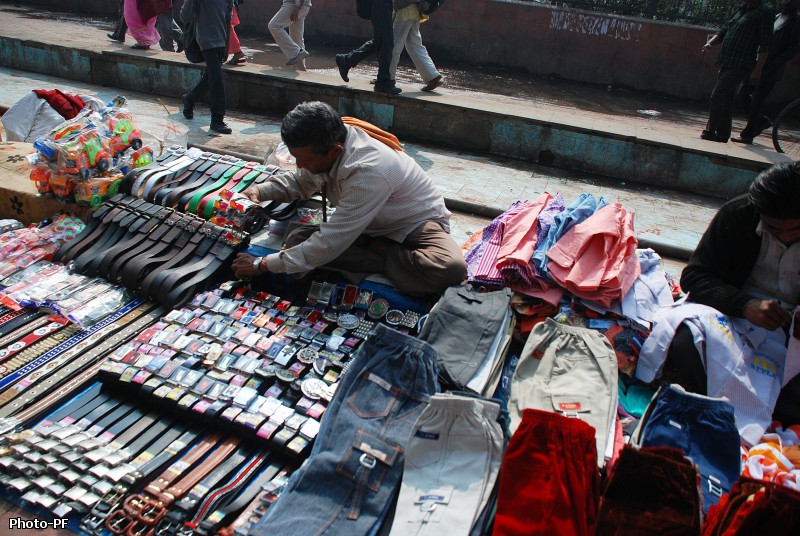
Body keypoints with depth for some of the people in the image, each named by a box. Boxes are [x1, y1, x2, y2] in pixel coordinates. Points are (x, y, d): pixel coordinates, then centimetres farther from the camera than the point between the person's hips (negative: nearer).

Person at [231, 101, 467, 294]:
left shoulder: (368, 171, -37)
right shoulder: (321, 149, -12)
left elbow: (329, 244, -35)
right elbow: (300, 181, 13)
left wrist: (262, 265, -27)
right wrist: (260, 191, -6)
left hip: (417, 223, -7)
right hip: (372, 227, 7)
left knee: (451, 269, -39)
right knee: (296, 240, -17)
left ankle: (376, 253, -16)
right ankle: (387, 261, -13)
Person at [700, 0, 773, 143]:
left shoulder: (764, 12, -5)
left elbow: (765, 45, -10)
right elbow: (723, 32, 21)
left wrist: (757, 70, -15)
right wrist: (710, 43, 0)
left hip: (740, 66, -8)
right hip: (726, 64, 8)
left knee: (717, 96, -15)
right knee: (726, 100, 11)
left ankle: (710, 132, -10)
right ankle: (723, 134, 17)